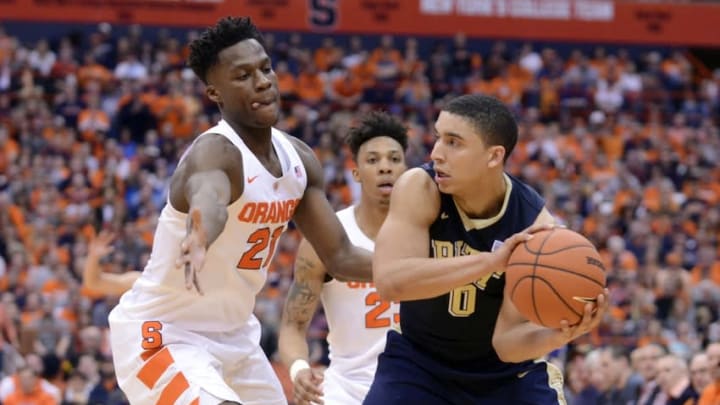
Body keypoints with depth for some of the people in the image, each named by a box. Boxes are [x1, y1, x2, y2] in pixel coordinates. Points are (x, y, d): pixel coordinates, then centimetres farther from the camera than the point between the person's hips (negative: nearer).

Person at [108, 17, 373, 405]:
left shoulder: (299, 159, 0)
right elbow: (207, 199, -52)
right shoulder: (215, 151, -27)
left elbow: (340, 257, 8)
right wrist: (200, 237, -75)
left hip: (234, 333, 9)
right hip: (163, 333, -9)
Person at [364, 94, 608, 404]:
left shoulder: (533, 224, -24)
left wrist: (558, 336, -47)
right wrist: (492, 260, -47)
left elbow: (507, 340, -24)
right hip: (419, 363, 0)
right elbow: (389, 281, -40)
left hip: (506, 374, 0)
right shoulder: (419, 189, -25)